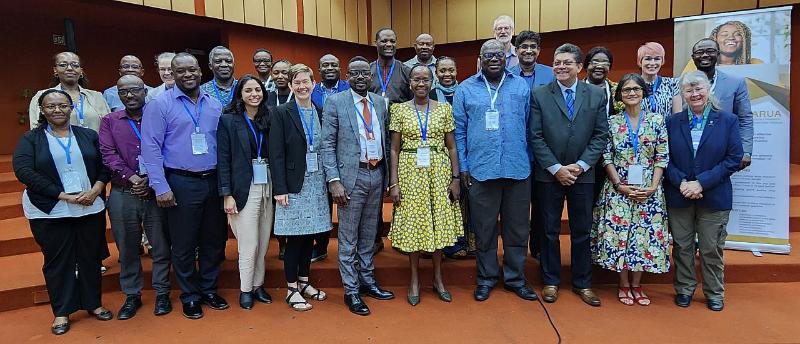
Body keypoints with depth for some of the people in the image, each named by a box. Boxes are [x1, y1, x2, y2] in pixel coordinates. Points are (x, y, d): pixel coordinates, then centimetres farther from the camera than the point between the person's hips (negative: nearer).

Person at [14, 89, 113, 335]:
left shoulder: (89, 135, 8)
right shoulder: (30, 139, 2)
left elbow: (105, 165, 6)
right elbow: (24, 171, -10)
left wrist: (95, 190, -12)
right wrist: (64, 196, -17)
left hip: (91, 208, 2)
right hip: (50, 212, -1)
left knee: (91, 257, 10)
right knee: (57, 261, 8)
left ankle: (93, 303, 27)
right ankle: (62, 312, 23)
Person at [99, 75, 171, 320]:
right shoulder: (109, 121, 8)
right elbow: (108, 154, -3)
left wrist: (150, 180, -14)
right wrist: (132, 178, -15)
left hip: (155, 192, -1)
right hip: (123, 194, 2)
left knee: (160, 245, 5)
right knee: (127, 247, 10)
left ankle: (162, 293, 19)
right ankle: (132, 295, 25)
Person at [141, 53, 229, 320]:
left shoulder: (214, 105, 9)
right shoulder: (160, 105, -4)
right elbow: (151, 148, -8)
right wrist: (161, 187, -14)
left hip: (213, 181, 4)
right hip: (181, 183, -4)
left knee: (214, 240, 12)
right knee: (184, 243, 6)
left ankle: (209, 289, 30)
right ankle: (190, 296, 23)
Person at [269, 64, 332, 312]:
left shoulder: (320, 113, 9)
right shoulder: (282, 113, -4)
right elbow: (276, 154, -8)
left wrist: (330, 181, 7)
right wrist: (280, 189, -13)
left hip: (317, 183, 5)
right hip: (294, 184, -4)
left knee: (309, 235, 12)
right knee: (294, 238, 2)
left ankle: (304, 282, 27)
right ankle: (292, 289, 15)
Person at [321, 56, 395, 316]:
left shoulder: (380, 102, 9)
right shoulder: (335, 102, -5)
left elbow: (385, 140, 13)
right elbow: (327, 145, -8)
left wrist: (386, 174, 7)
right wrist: (334, 180, -16)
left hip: (377, 175, 5)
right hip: (351, 176, -5)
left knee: (369, 235, 17)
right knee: (348, 238, 5)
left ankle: (367, 280, 32)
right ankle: (351, 290, 18)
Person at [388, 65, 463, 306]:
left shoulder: (444, 108, 5)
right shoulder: (399, 110, 2)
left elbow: (452, 147, 6)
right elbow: (394, 149, 0)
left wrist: (456, 178, -1)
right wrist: (393, 183, -6)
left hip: (439, 172, 1)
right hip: (411, 173, -1)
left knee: (439, 222, 7)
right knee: (412, 223, 5)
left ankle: (438, 278, 24)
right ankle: (415, 280, 20)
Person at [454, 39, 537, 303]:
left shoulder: (521, 87, 8)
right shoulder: (466, 89, 4)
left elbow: (529, 128, 11)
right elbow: (459, 131, 3)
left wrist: (529, 161, 6)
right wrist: (463, 167, -2)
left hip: (518, 170, 2)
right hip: (480, 170, -1)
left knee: (517, 229, 11)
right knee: (484, 229, 9)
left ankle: (515, 278, 27)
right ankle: (486, 278, 25)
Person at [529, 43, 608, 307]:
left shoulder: (597, 95, 2)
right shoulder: (539, 95, -2)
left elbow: (601, 135, 0)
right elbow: (535, 137, -5)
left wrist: (580, 166, -10)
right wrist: (556, 168, -12)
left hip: (582, 174, 1)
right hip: (549, 174, -1)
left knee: (582, 231, 10)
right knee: (550, 230, 8)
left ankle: (582, 283, 25)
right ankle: (551, 281, 23)